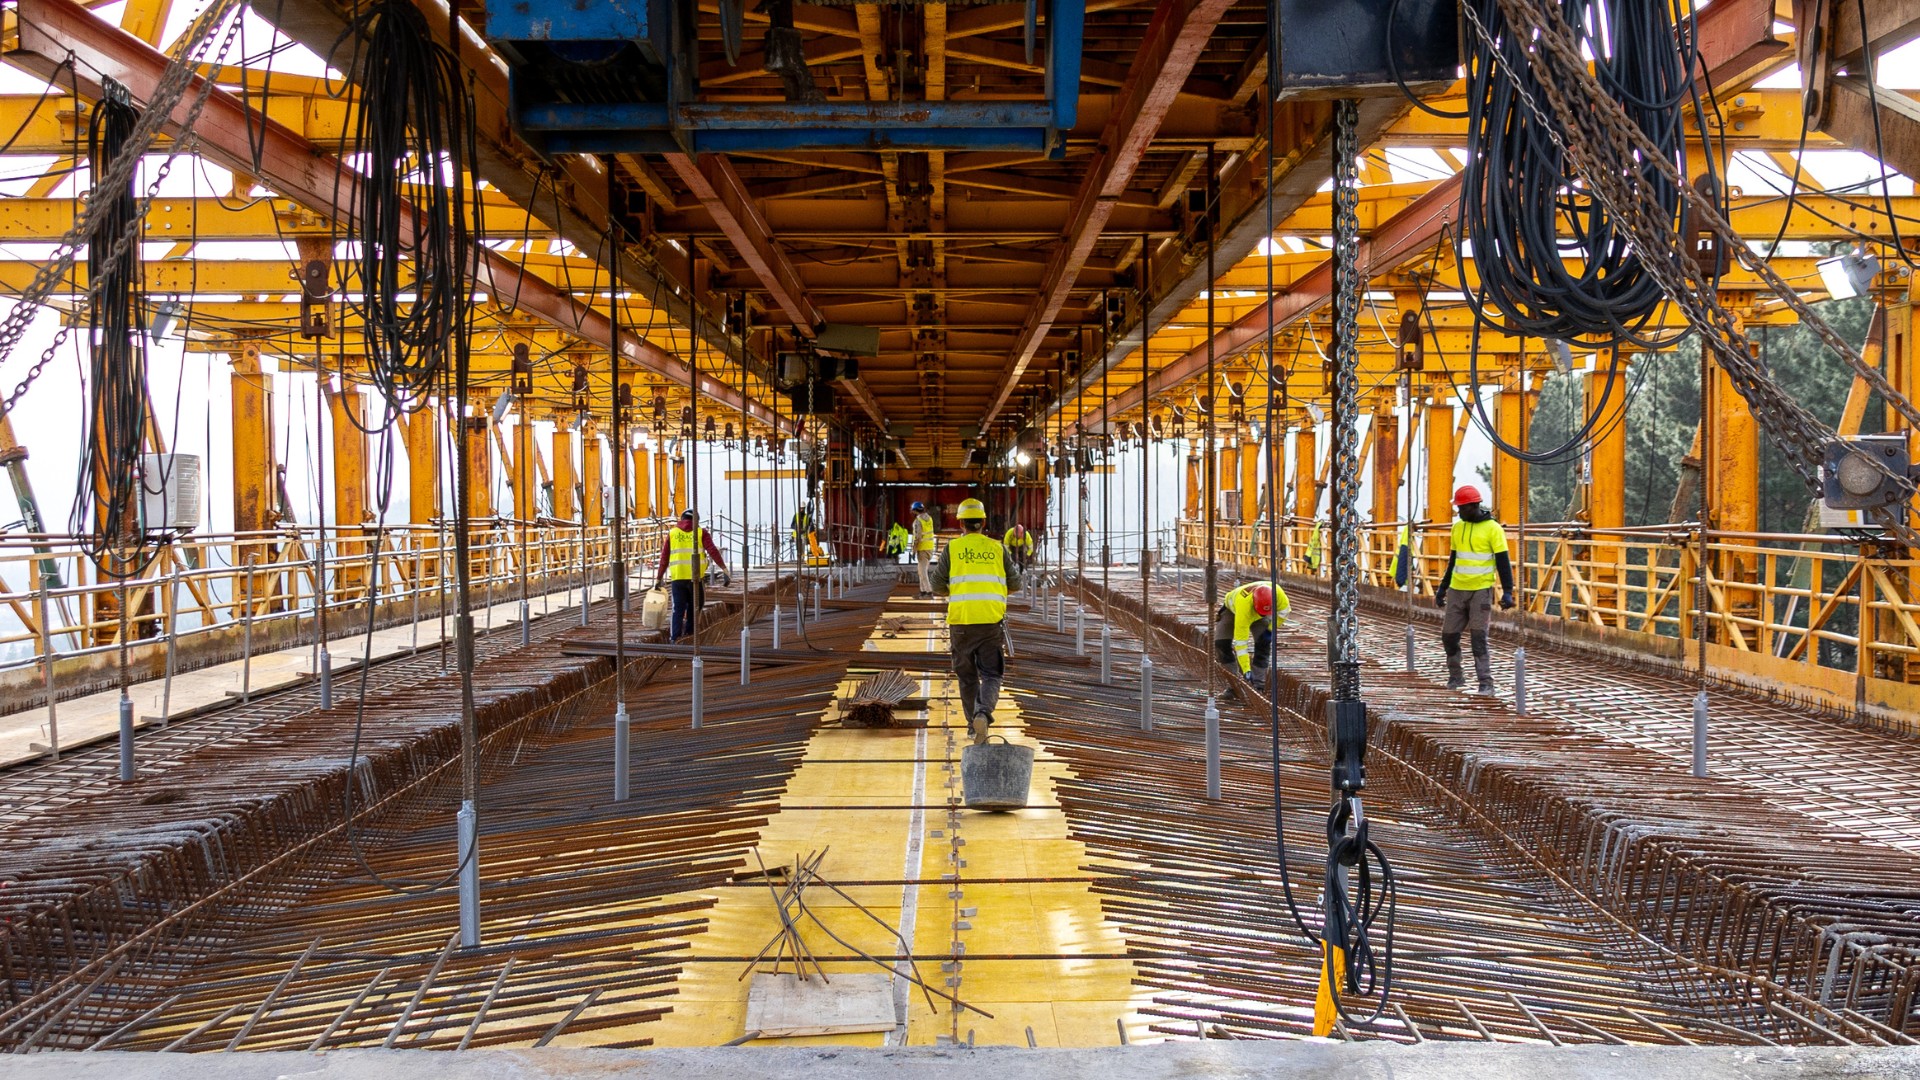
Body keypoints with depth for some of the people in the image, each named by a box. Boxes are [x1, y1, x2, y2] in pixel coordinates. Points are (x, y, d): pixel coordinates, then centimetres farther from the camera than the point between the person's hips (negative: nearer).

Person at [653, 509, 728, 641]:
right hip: (694, 577, -1)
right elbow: (713, 551, -6)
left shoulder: (672, 533, 11)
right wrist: (724, 568, -7)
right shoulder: (700, 532, 5)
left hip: (677, 577, 1)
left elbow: (664, 557, 9)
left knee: (678, 608, 3)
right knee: (693, 606, 14)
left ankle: (674, 637, -7)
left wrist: (659, 578, 13)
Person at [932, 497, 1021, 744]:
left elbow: (938, 585, 2)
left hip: (961, 621, 0)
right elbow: (1015, 584, 9)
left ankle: (973, 725, 19)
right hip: (992, 621, 0)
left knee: (967, 676, 16)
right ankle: (983, 713, -22)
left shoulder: (952, 548, 3)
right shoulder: (997, 548, 7)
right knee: (991, 675, 4)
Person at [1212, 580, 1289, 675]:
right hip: (1232, 610, -2)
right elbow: (1240, 640, -46)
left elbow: (1284, 610, -15)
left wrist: (1271, 629, -20)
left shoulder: (1276, 592, -40)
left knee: (1264, 640, -17)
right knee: (1222, 642, -17)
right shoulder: (1244, 606, -48)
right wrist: (1246, 670, -46)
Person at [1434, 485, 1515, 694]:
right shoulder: (1458, 527, 11)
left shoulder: (1492, 528, -8)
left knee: (1478, 638, -7)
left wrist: (1507, 592, -16)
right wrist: (1442, 588, 19)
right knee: (1449, 635, 7)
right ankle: (1455, 677, 23)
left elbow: (1503, 562, -9)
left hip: (1481, 591, -6)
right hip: (1456, 590, 6)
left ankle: (1486, 683, -1)